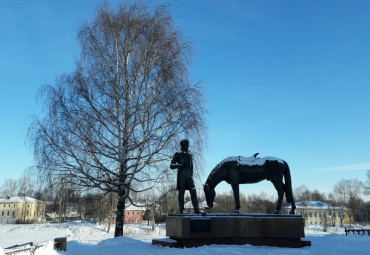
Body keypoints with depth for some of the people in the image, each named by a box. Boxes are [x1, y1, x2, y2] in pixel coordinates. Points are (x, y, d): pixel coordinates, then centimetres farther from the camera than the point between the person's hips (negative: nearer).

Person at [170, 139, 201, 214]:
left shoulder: (190, 155, 19)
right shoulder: (178, 154, 4)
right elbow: (171, 166, -1)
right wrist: (180, 165, -16)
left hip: (189, 176, 4)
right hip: (181, 176, -4)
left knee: (193, 192, -6)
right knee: (181, 192, -2)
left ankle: (196, 209, -6)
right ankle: (182, 210, 3)